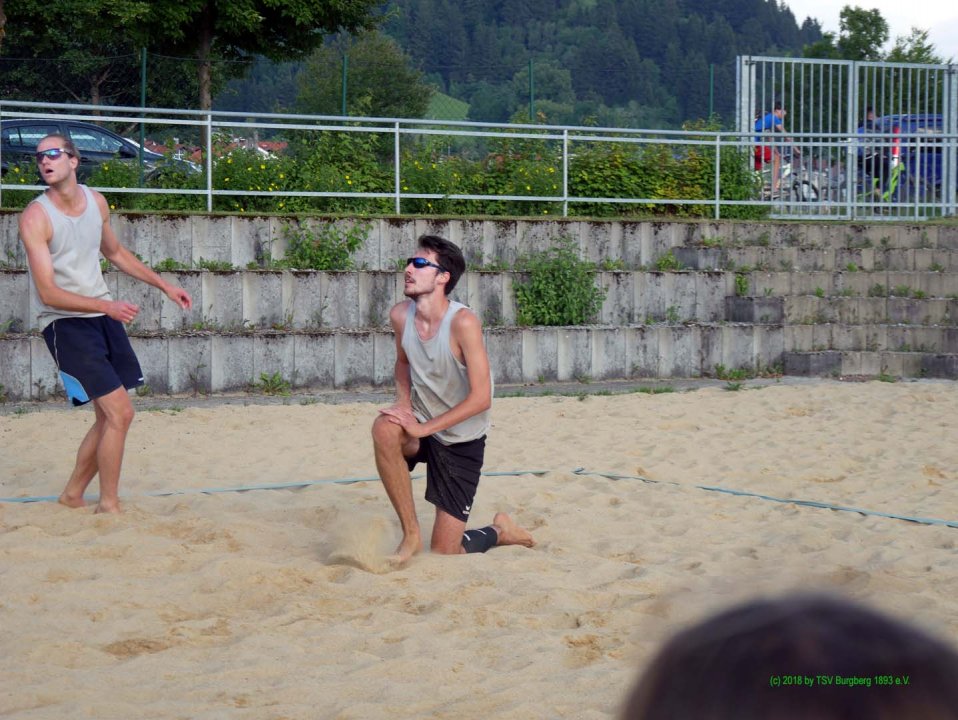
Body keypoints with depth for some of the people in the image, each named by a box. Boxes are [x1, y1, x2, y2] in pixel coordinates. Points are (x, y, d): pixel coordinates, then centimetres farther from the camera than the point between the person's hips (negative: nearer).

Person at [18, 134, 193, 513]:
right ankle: (109, 505, -1)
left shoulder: (96, 202, 4)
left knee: (108, 418, 10)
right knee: (120, 413, -13)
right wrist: (107, 306, -31)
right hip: (64, 323, -7)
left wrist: (165, 286, 23)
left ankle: (73, 494, 28)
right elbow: (48, 293, -21)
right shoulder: (35, 218, -15)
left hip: (104, 316, 7)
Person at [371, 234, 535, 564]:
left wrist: (424, 428, -26)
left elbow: (481, 398, -25)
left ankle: (498, 532, 30)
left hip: (461, 440, -4)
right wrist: (404, 403, -5)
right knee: (384, 428, -34)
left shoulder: (463, 322, -25)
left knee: (443, 554, -5)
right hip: (422, 428, 4)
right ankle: (411, 534, -19)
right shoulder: (401, 315, -8)